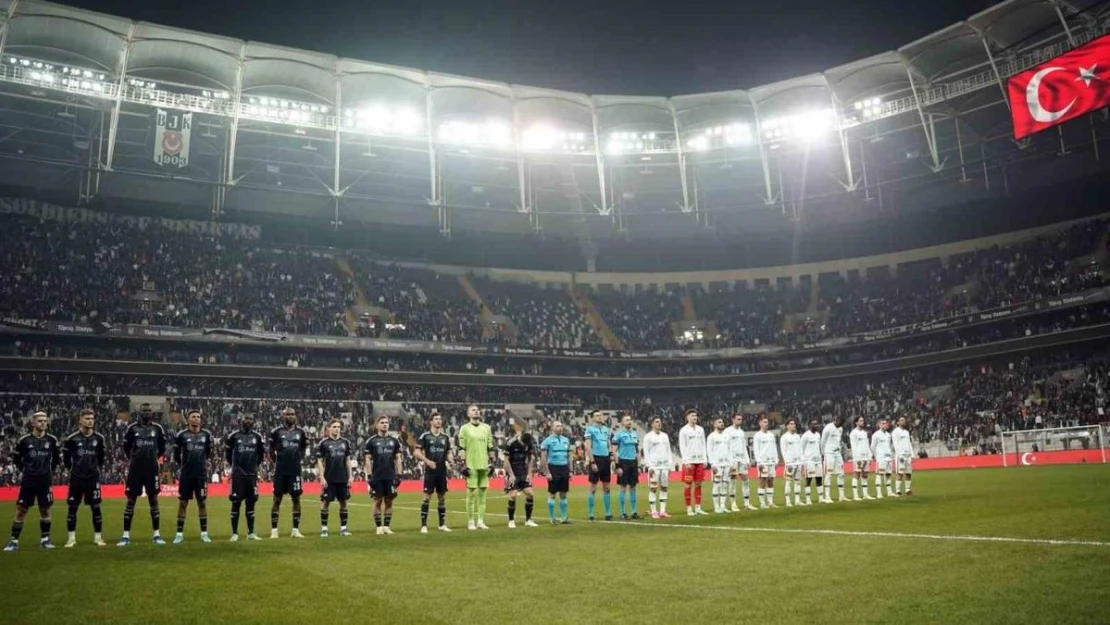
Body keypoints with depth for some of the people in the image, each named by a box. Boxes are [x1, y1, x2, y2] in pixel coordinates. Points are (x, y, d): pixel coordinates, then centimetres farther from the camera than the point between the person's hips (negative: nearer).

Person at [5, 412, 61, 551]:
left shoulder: (52, 440, 0)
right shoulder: (24, 440, -5)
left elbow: (58, 457, 15)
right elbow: (15, 457, 9)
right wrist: (25, 469, 9)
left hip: (45, 481, 1)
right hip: (28, 481, -1)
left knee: (45, 510, 7)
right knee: (21, 510, -2)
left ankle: (45, 539, 17)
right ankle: (14, 541, 6)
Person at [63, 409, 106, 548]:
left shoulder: (99, 438, 0)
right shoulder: (72, 438, -8)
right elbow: (65, 457, 6)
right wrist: (72, 468, 8)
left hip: (93, 478, 1)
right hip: (76, 478, -1)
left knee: (96, 507, 3)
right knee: (72, 508, 4)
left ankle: (98, 537, 10)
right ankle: (71, 538, 13)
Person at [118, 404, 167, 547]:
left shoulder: (157, 428, 2)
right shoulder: (132, 428, -2)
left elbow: (162, 447, 16)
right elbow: (126, 447, 11)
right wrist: (133, 460, 14)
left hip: (152, 469, 1)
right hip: (135, 469, -1)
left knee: (153, 500, 5)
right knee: (130, 500, 0)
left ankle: (157, 534, 10)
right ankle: (126, 535, 7)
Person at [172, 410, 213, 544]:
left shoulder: (206, 435, 2)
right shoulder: (181, 435, -4)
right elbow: (176, 454, 7)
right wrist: (180, 466, 9)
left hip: (201, 475, 1)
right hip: (186, 475, -1)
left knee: (202, 502, 4)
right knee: (182, 503, 4)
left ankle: (204, 533, 11)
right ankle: (179, 534, 11)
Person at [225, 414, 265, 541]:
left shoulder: (257, 437, 5)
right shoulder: (234, 436, -3)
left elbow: (261, 453, 18)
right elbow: (227, 452, 9)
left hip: (252, 475, 3)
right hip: (238, 475, -3)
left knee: (251, 503, 6)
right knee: (236, 503, -1)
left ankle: (251, 533, 12)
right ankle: (234, 533, 5)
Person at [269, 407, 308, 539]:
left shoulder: (301, 432, 5)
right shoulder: (277, 432, -1)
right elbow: (271, 450, 10)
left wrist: (299, 460, 10)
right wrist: (277, 462, 9)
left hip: (295, 471, 2)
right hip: (280, 471, -2)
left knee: (296, 499, 4)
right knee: (277, 499, 2)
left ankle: (296, 529, 12)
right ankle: (274, 530, 8)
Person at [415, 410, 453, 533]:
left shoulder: (445, 436, 9)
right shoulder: (425, 436, -4)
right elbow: (417, 452, -5)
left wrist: (450, 459, -5)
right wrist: (427, 461, -17)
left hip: (442, 471, 4)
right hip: (430, 472, -4)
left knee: (442, 497, 9)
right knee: (427, 497, -6)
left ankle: (442, 524, 18)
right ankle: (423, 525, 0)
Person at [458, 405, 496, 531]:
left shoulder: (486, 427, 12)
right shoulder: (465, 428, 0)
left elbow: (490, 447, 14)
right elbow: (462, 448, -3)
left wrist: (491, 462, 9)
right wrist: (463, 465, -8)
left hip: (484, 464, 4)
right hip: (471, 465, -4)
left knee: (482, 492, 5)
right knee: (471, 492, -2)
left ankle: (481, 521, 11)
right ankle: (471, 521, 6)